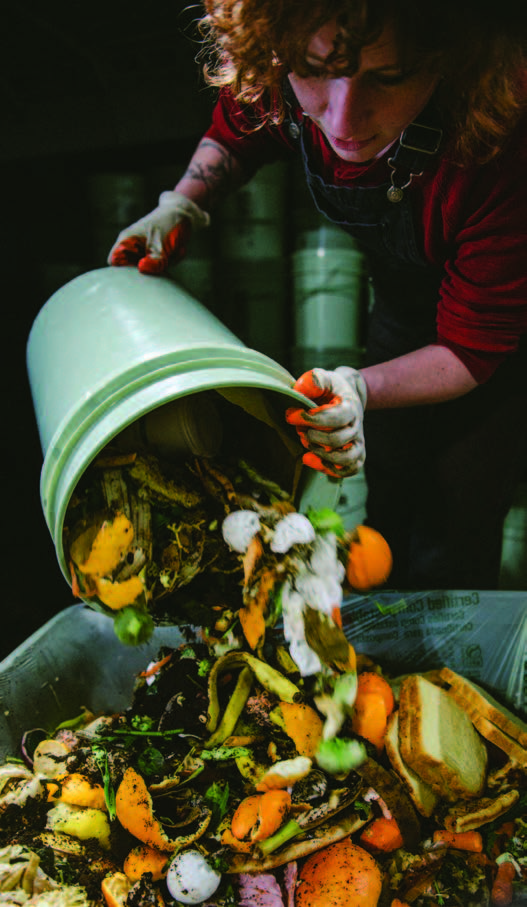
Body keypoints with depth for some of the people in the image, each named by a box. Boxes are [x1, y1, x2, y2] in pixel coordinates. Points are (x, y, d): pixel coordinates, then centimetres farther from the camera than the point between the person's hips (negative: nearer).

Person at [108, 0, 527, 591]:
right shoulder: (273, 76, -27)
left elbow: (470, 352, -28)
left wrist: (359, 387, -43)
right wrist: (182, 206, -17)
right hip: (400, 299, 5)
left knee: (449, 560, -1)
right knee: (388, 520, 21)